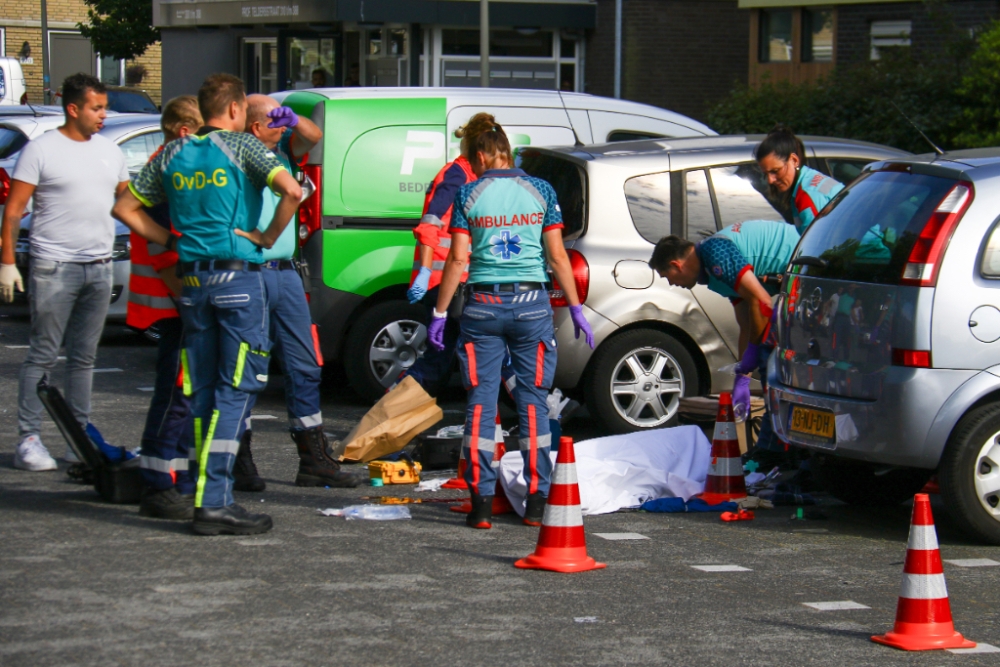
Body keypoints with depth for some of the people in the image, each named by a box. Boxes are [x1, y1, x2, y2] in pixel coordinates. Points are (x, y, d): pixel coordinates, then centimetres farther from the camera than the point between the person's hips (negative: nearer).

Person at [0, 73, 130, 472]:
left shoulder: (110, 152, 12)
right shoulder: (41, 151, -5)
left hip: (99, 268, 5)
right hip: (55, 268, -5)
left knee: (84, 357, 10)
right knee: (43, 356, -4)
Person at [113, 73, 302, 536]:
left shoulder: (173, 154, 11)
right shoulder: (241, 146, -5)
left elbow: (125, 208, 15)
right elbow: (291, 189, -19)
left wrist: (169, 239, 12)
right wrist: (269, 237, -7)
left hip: (192, 280, 6)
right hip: (238, 277, -6)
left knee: (202, 391, 10)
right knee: (236, 389, -4)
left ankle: (210, 498, 12)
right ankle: (213, 502, -11)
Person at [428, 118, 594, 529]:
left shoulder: (469, 194, 1)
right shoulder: (540, 190, 4)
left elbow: (458, 259, -3)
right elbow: (557, 255, 2)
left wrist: (439, 314, 2)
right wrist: (576, 308, 9)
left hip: (484, 303, -1)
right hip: (531, 302, 1)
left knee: (481, 402, 4)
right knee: (532, 402, 7)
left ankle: (481, 502, 0)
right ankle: (536, 500, 6)